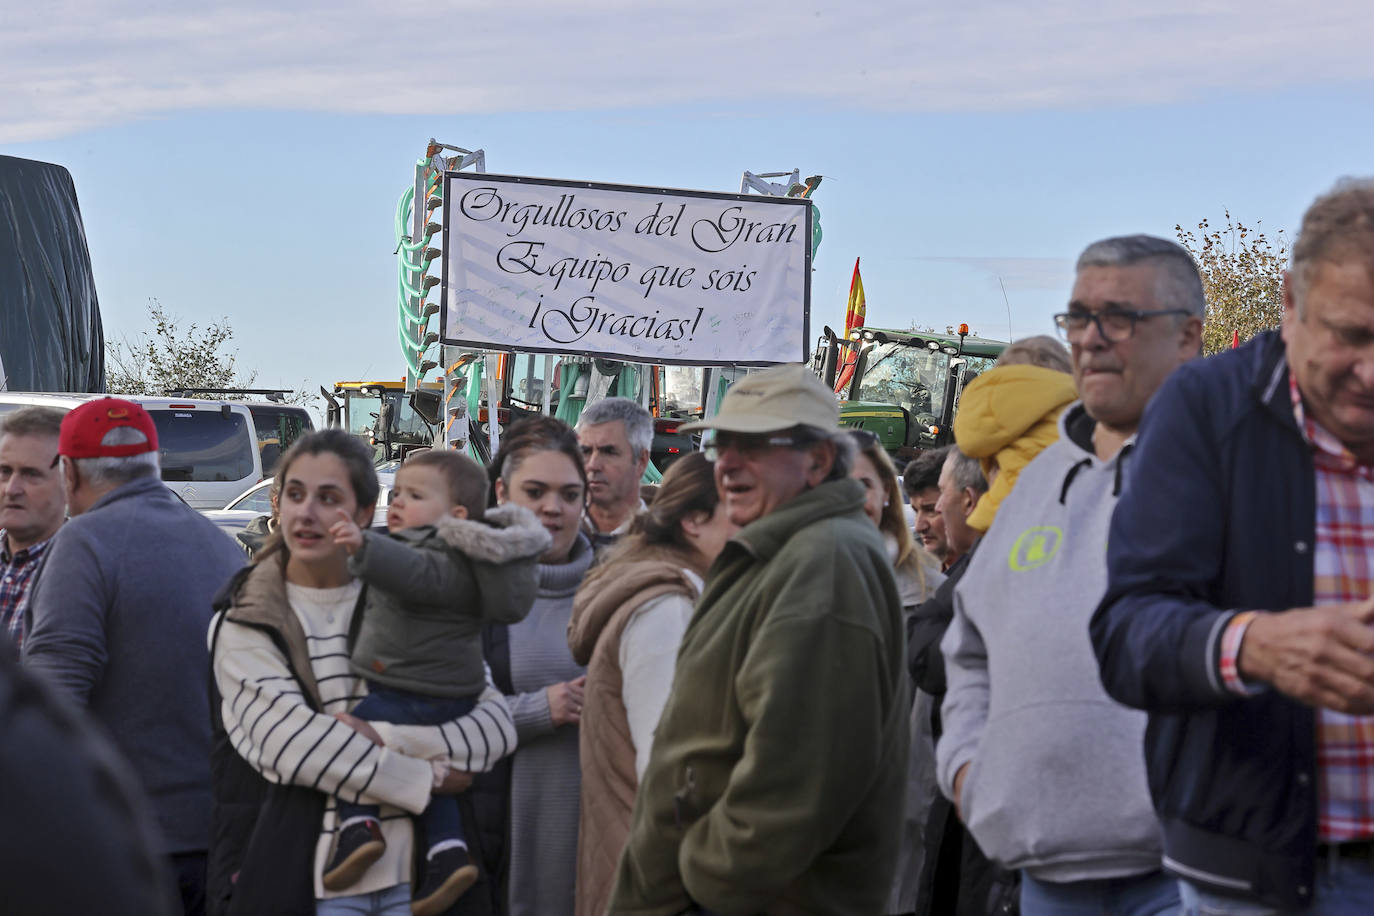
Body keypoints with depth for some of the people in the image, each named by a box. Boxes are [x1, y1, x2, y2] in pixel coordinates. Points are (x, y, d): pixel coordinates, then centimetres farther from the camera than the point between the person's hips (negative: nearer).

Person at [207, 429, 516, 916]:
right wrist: (427, 779, -13)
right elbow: (287, 742, -15)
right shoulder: (243, 624, 0)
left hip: (406, 875, 3)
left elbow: (496, 724, -2)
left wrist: (382, 735, -16)